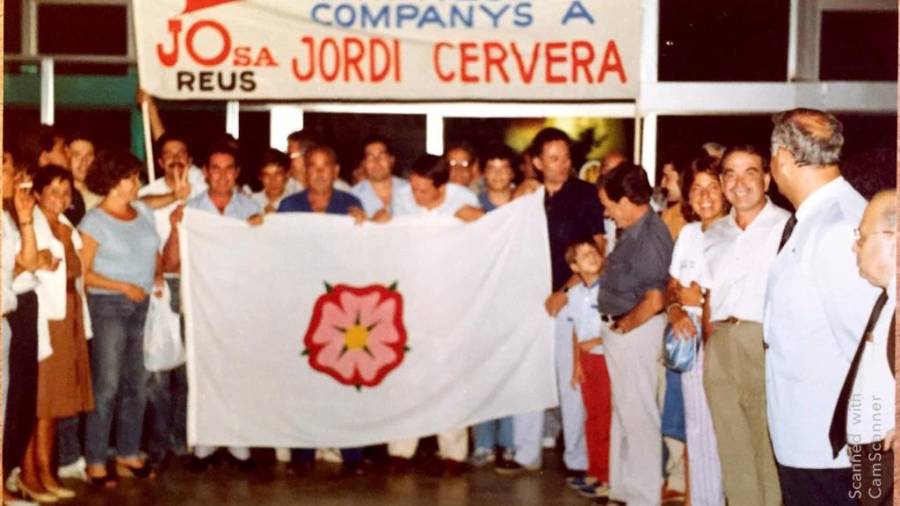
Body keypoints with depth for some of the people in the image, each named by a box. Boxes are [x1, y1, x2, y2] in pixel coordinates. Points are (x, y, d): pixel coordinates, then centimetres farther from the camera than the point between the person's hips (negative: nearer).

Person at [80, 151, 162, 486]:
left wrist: (158, 273, 0)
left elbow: (153, 253, 20)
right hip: (109, 305, -6)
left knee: (136, 383, 10)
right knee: (107, 385, -5)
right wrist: (124, 287, -15)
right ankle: (96, 462, 4)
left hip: (142, 305, 6)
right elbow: (83, 272, -11)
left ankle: (129, 454, 21)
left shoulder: (143, 212, 10)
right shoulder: (95, 221, -7)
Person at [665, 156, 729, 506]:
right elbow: (672, 287, 15)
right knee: (698, 427, 12)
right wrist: (675, 310, -4)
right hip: (692, 337, 6)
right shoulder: (688, 233, 12)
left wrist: (701, 298, -12)